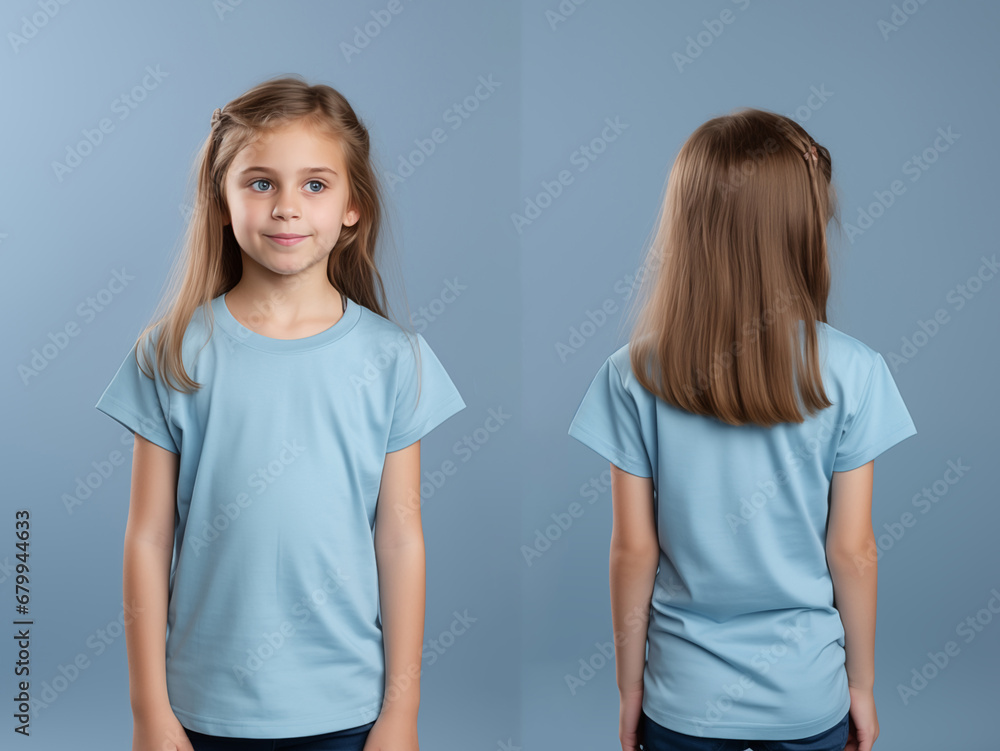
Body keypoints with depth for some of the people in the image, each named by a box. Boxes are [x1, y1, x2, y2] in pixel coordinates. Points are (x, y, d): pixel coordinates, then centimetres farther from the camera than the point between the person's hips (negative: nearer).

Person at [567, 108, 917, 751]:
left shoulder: (635, 377, -13)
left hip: (684, 698, 0)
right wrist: (862, 682, 6)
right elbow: (852, 551, -8)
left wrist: (629, 685, 5)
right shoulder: (852, 373, -14)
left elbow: (634, 549, -8)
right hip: (809, 697, 0)